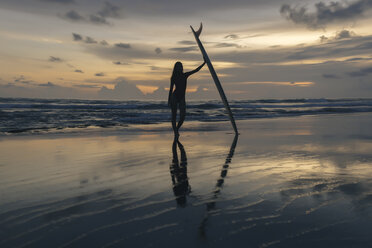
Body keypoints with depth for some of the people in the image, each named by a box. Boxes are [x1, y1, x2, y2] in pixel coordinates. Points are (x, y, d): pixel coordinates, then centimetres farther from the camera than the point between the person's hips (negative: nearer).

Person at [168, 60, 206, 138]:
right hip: (174, 97, -3)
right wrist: (169, 100, 3)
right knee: (174, 116, -2)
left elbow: (196, 70, 8)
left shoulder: (185, 75, 9)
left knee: (183, 115, -10)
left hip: (182, 98, 3)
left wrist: (204, 63, 2)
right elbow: (171, 89, 5)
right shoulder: (174, 78, 1)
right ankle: (175, 133, 4)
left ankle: (177, 129, 14)